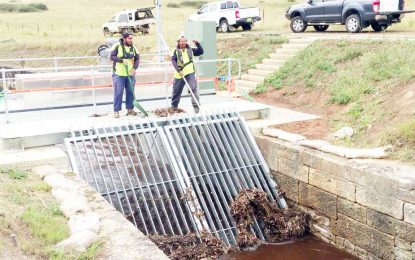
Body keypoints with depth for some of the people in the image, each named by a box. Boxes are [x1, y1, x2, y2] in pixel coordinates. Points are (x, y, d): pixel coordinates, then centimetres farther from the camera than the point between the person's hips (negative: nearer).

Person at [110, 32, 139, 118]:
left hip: (130, 74, 4)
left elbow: (137, 59, 4)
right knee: (118, 93, -2)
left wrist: (134, 68, -13)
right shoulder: (117, 46, -7)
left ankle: (130, 109, 20)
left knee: (130, 92, 8)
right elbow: (111, 57, -10)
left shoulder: (133, 48, 4)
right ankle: (116, 111, 5)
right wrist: (122, 60, -23)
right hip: (119, 74, -4)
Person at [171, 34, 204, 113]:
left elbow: (201, 52, 7)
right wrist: (178, 70, -21)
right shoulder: (176, 51, 2)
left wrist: (197, 44, -8)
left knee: (194, 88, -16)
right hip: (179, 74, 1)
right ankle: (174, 106, 30)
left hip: (190, 72, 0)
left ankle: (196, 106, -11)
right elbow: (173, 61, -8)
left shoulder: (190, 50, 8)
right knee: (176, 90, 12)